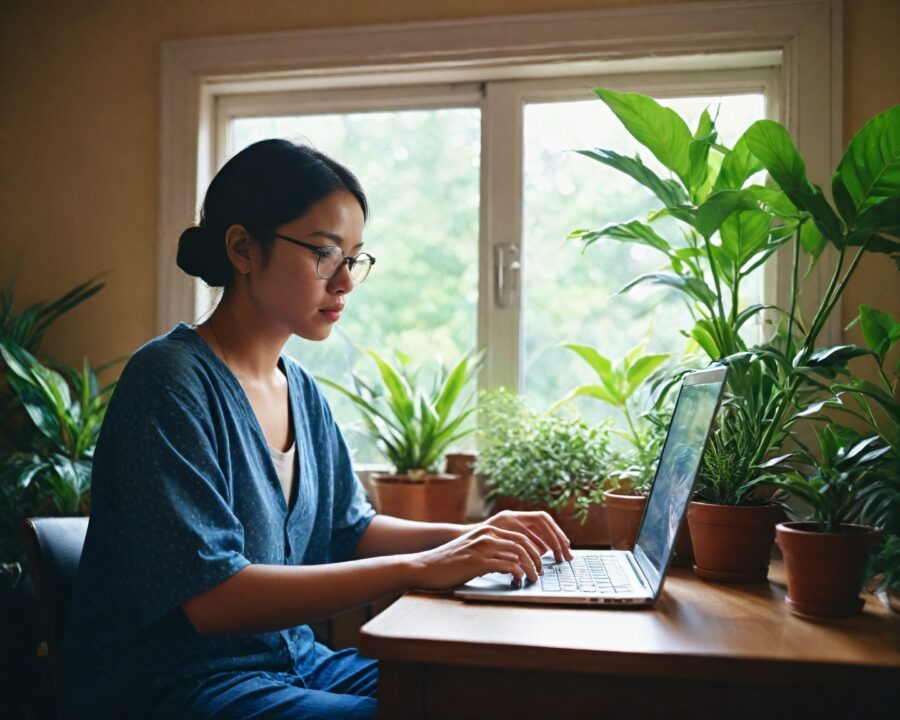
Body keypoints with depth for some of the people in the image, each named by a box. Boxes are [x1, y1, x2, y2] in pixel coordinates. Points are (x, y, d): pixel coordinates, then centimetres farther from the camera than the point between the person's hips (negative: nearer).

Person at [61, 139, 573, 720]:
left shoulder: (300, 389, 6)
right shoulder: (171, 379, -18)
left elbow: (350, 529, 16)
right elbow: (211, 597, -24)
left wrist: (467, 538, -1)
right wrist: (418, 569, -26)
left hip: (292, 660, 7)